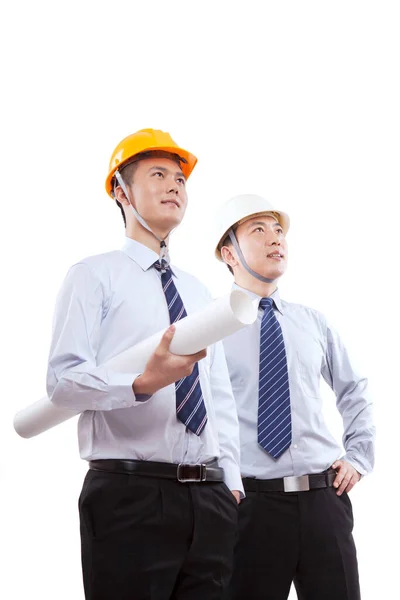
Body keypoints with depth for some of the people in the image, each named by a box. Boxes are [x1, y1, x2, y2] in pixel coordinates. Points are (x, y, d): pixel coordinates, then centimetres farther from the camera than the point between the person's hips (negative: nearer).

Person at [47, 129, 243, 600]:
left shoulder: (199, 292, 22)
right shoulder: (94, 275, 2)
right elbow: (62, 379, -10)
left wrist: (231, 482, 12)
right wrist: (143, 383, -26)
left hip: (209, 497, 6)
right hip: (129, 495, -6)